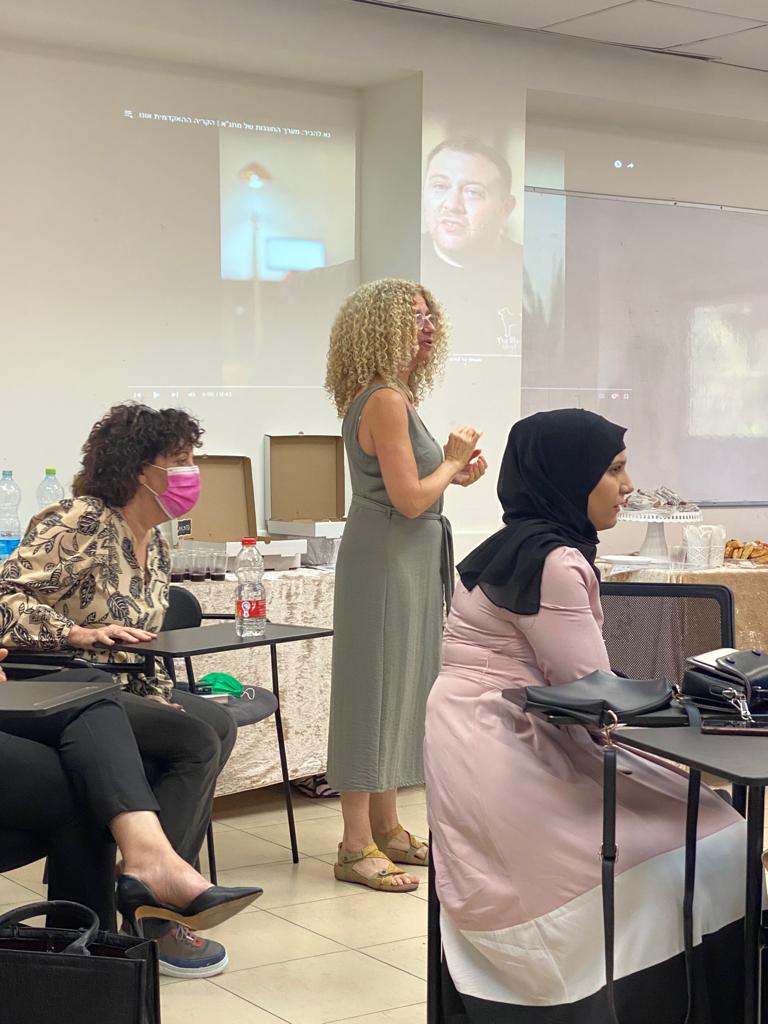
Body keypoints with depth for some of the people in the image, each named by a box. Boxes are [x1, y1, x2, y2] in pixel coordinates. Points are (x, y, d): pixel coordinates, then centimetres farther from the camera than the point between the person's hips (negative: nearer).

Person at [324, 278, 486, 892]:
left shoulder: (394, 396, 14)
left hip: (406, 562, 10)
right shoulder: (386, 401, -17)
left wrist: (453, 474, 10)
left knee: (397, 690, 15)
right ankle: (357, 847, 1)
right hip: (386, 560, -10)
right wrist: (452, 460, -6)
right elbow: (409, 499, -21)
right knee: (376, 688, -6)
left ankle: (386, 828, 25)